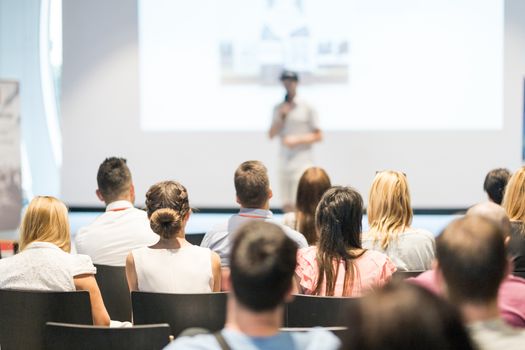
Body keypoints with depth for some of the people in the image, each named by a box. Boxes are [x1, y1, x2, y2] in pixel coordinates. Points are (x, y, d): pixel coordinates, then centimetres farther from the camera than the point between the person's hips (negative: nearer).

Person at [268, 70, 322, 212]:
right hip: (284, 161, 5)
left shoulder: (307, 107, 0)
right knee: (287, 206, 6)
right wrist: (282, 116, -5)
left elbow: (318, 136, -1)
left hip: (302, 161, -5)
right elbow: (271, 135, 7)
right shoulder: (279, 108, 13)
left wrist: (297, 140, -13)